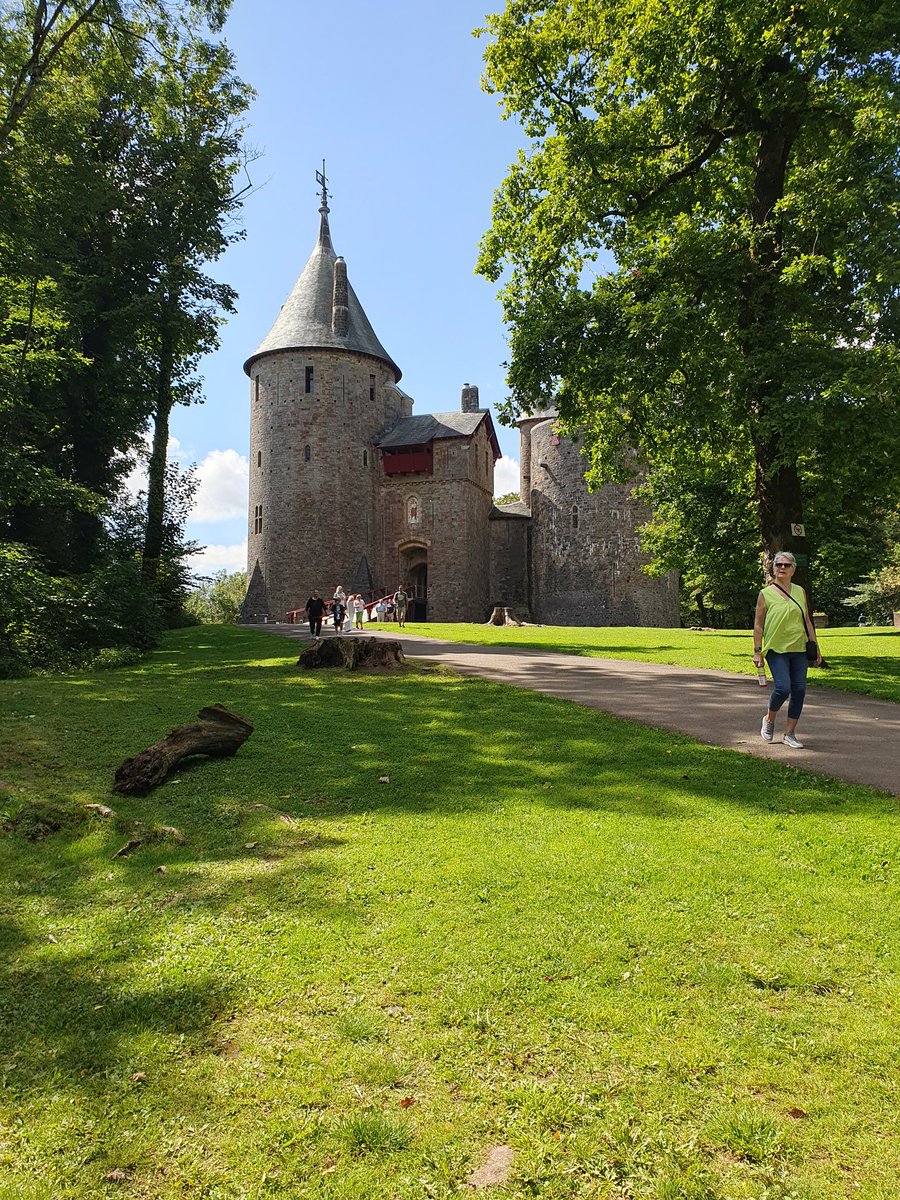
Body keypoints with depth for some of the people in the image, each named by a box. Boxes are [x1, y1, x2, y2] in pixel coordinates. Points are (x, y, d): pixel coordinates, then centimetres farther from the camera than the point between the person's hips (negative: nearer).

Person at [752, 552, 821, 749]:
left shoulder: (800, 592, 10)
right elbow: (758, 624, -1)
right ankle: (769, 720, 15)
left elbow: (807, 622, 15)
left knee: (799, 690, 0)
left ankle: (790, 734, 13)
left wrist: (816, 648, 12)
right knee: (782, 688, -15)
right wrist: (757, 651, -7)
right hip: (776, 649, -4)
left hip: (799, 649, 4)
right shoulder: (766, 594, -1)